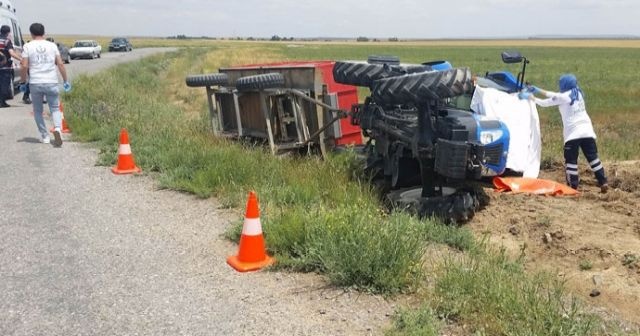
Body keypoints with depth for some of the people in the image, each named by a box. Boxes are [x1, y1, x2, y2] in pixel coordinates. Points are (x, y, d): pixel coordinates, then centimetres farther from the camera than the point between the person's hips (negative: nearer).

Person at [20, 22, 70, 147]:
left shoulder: (27, 47, 2)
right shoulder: (52, 45, 5)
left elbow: (24, 66, -5)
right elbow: (60, 64, 1)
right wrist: (65, 81, 7)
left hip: (35, 83, -1)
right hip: (51, 82, 1)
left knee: (38, 110, 14)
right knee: (55, 108, 9)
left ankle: (45, 136, 16)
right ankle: (57, 128, -18)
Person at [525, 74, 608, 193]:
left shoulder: (563, 97, -4)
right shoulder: (578, 94, 18)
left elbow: (544, 103, 7)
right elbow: (554, 95, 26)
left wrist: (532, 98, 24)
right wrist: (538, 90, 29)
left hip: (573, 132, -6)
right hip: (587, 130, 6)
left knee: (571, 159, -1)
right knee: (593, 157, 6)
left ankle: (573, 185, -3)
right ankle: (603, 182, 2)